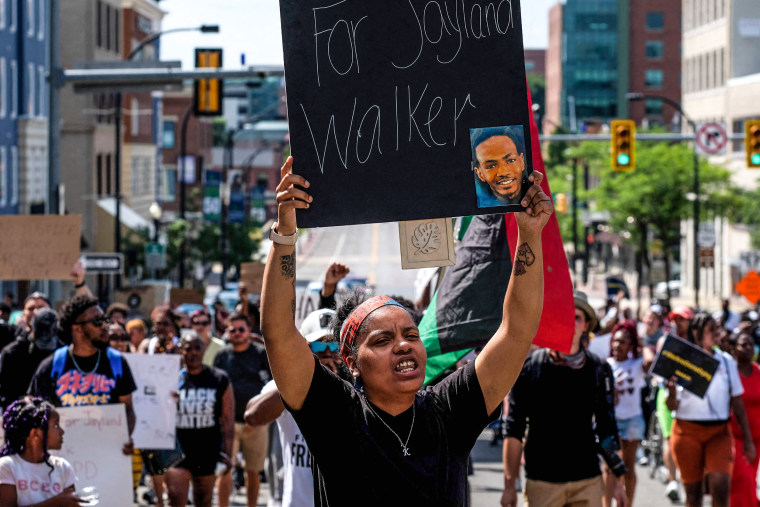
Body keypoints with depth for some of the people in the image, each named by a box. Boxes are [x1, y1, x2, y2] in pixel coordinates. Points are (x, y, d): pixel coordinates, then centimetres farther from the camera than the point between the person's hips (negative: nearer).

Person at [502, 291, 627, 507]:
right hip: (541, 482, -2)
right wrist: (509, 485, -3)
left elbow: (608, 429, 13)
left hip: (588, 481, 2)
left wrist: (617, 481, 9)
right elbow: (513, 430, 1)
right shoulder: (529, 368, 0)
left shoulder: (599, 370, 7)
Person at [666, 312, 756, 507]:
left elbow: (737, 402, 11)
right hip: (688, 431, -1)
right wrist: (671, 391, -26)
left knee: (720, 486, -17)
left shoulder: (726, 361, 6)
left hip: (719, 432, 1)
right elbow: (672, 406, -3)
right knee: (693, 491, 4)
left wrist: (747, 439, 9)